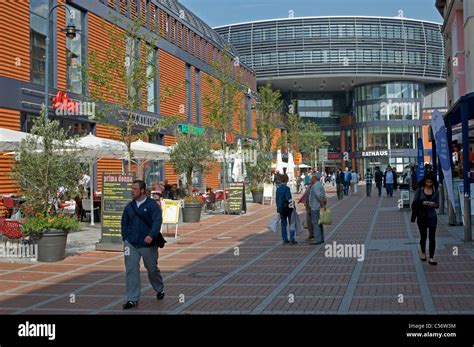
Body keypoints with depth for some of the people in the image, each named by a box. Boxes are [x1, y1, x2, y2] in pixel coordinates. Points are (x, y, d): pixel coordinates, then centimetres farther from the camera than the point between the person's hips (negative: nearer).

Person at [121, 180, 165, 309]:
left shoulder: (152, 205, -8)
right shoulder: (129, 206, 7)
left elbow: (157, 221, -17)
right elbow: (124, 223, 16)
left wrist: (151, 235, -31)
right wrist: (125, 238, 4)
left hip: (148, 244, -3)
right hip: (131, 244, 3)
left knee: (152, 269, 13)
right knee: (131, 270, -4)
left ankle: (160, 289, 39)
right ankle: (132, 299, 1)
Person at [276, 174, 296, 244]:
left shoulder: (278, 189, 7)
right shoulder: (286, 188, -15)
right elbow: (289, 199, -20)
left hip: (281, 209, 7)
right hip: (287, 208, -7)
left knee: (283, 224, 10)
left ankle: (285, 239, 12)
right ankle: (292, 239, 0)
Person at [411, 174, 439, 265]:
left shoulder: (435, 191, 1)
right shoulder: (419, 190, -2)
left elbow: (437, 205, 4)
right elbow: (414, 203, -4)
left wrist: (433, 204, -19)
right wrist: (423, 203, -21)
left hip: (432, 216, 0)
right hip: (422, 216, 0)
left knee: (432, 237, -4)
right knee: (423, 236, 13)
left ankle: (431, 258, -2)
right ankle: (423, 253, 37)